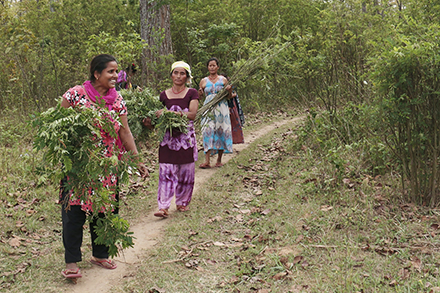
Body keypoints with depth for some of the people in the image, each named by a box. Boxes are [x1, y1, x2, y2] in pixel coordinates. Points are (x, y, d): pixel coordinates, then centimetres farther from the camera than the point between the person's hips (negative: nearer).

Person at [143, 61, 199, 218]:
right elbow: (159, 116, 10)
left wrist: (171, 112, -24)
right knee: (166, 172, -6)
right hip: (168, 137, 1)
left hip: (186, 137, -1)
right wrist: (150, 121, -13)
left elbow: (192, 114, -13)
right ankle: (163, 207, -7)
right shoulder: (164, 95, 8)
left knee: (186, 172, 6)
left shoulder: (192, 93, 1)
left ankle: (182, 202, 23)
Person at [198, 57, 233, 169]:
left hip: (221, 109, 0)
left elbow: (229, 97, 10)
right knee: (208, 132, -12)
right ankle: (207, 161, -16)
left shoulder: (223, 80, 7)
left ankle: (219, 160, 10)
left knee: (221, 131, -1)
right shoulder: (203, 81, 10)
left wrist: (230, 90, -10)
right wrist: (199, 93, -6)